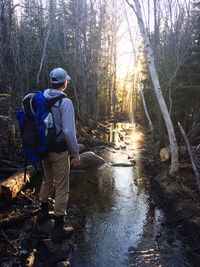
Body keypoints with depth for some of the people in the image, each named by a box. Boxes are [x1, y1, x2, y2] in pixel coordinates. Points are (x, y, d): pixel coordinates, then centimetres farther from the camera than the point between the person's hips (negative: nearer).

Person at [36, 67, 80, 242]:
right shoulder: (65, 102, -19)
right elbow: (68, 131, -24)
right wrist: (76, 152, -14)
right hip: (59, 150, -7)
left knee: (47, 180, 27)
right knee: (61, 188, 6)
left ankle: (44, 212, 46)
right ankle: (58, 227, 17)